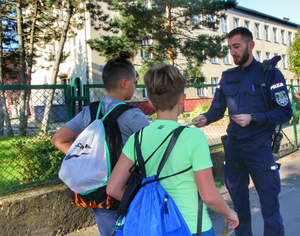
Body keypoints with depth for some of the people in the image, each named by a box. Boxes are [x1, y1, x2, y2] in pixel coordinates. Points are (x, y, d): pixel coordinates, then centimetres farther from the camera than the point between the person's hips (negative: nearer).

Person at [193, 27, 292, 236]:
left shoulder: (269, 73, -4)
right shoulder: (228, 77, 10)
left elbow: (285, 113, -7)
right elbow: (218, 108, 11)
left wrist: (253, 118, -18)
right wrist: (205, 118, -10)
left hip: (259, 148, -4)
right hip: (233, 147, 4)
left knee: (270, 206, 2)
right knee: (239, 204, 16)